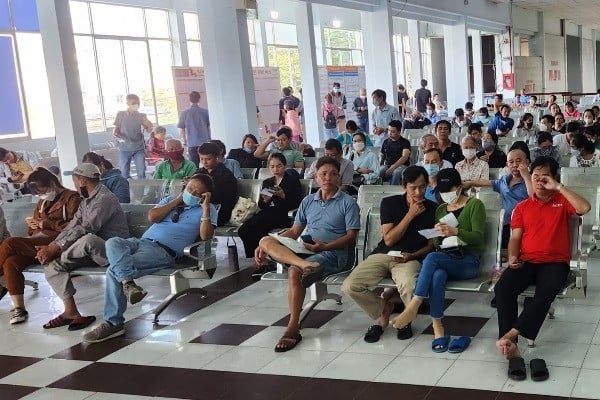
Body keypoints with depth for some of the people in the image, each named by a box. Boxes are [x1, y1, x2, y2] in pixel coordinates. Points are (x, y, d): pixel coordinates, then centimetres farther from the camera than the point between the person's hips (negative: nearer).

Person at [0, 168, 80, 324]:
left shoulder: (71, 197, 4)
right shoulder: (42, 202, 27)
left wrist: (47, 223, -11)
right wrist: (32, 225, 5)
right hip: (38, 244, 7)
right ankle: (19, 309, -20)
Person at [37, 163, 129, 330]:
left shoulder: (104, 198, -14)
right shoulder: (86, 201, 18)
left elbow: (84, 229, -23)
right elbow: (71, 226, 9)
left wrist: (56, 249, -23)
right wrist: (51, 246, -7)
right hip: (91, 251, 9)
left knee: (88, 239, -41)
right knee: (51, 263, -9)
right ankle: (70, 312, -13)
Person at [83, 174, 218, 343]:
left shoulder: (206, 210, 13)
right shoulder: (170, 200, 27)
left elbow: (205, 236, -4)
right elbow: (152, 217, 8)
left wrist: (206, 208, -9)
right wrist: (178, 200, 9)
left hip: (164, 251, -5)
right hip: (142, 241, 5)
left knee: (114, 270, -25)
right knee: (113, 242, -30)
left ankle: (113, 323, -22)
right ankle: (128, 283, -44)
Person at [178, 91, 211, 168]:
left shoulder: (184, 114, -2)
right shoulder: (205, 112, -2)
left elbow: (181, 131, 3)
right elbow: (210, 128, 2)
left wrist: (183, 142, 16)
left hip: (192, 144, 0)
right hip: (205, 143, 0)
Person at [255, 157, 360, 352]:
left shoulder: (348, 203, 4)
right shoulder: (308, 201, 19)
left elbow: (351, 236, -3)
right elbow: (294, 231, 17)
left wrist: (325, 246, -19)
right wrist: (266, 247, 3)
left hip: (334, 252, -5)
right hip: (306, 250, 5)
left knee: (295, 272, -34)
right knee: (266, 240, -19)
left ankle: (293, 329, -25)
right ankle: (303, 264, -43)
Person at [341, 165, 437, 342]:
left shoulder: (432, 209, 4)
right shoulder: (389, 203, 3)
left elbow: (431, 245, 8)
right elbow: (389, 240, -4)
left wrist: (412, 255, -11)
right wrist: (410, 215, -9)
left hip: (411, 258, -1)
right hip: (383, 254, 2)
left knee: (408, 287, -37)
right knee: (350, 286, -22)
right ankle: (383, 310, 8)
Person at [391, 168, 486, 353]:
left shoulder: (474, 204, 5)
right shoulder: (440, 209, 22)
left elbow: (478, 237, -7)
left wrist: (455, 231, -24)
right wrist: (437, 233, -2)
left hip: (467, 261, -4)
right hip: (443, 259, 4)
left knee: (432, 257, -35)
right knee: (437, 275, -35)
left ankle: (412, 308, -34)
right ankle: (438, 328, -32)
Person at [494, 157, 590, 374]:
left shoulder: (562, 201, 11)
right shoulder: (522, 207, 17)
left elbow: (585, 208, -12)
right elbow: (515, 237, 11)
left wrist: (559, 187, -9)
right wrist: (512, 257, -9)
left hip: (555, 262, -2)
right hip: (526, 262, 2)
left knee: (546, 291, -37)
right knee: (502, 288, -28)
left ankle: (509, 335, -39)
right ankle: (512, 348, -34)